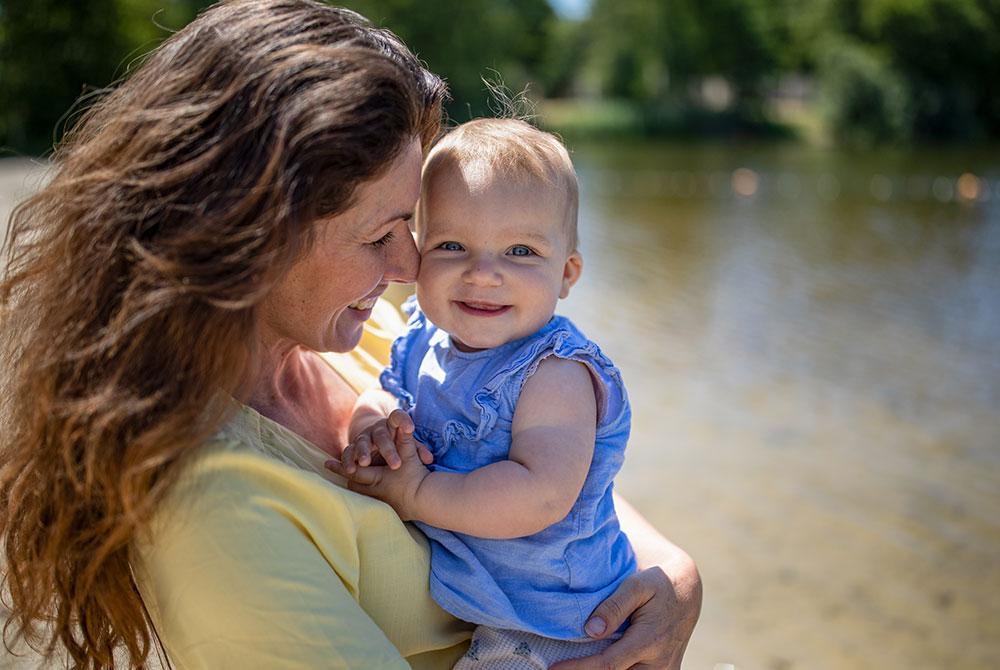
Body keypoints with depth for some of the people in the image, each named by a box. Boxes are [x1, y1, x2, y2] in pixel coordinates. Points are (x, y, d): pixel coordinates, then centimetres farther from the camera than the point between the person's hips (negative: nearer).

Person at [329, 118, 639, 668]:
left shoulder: (555, 374, -25)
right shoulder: (423, 340, -3)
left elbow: (543, 498, -35)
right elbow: (380, 398, 12)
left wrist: (417, 494, -29)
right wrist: (371, 431, -12)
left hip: (543, 620, -7)